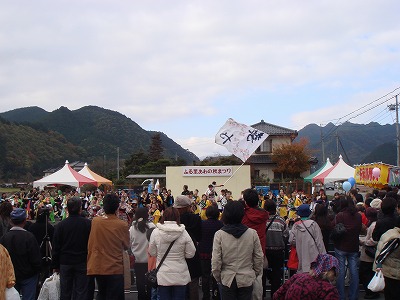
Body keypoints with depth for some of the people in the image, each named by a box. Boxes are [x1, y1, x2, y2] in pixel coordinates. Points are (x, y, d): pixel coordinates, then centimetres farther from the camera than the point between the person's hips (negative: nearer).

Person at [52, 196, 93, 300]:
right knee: (82, 291, 3)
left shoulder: (60, 225, -5)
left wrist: (55, 265, 10)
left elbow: (56, 248, 0)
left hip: (65, 263, 1)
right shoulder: (88, 224, -9)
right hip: (83, 263, -1)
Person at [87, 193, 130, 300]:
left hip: (97, 267, 4)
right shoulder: (122, 225, -13)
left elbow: (90, 244, 7)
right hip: (115, 268, -4)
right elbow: (126, 246, 0)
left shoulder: (95, 221, -5)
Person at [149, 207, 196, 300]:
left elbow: (152, 253, 2)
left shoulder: (156, 232, -8)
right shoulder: (183, 233, -10)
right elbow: (190, 254, -4)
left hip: (163, 276, 0)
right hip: (180, 276, 0)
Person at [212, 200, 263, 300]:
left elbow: (215, 261, -10)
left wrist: (217, 277, 6)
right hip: (247, 279, 1)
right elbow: (259, 257, -1)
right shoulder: (252, 233, -8)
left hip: (227, 279, -1)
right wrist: (256, 273, 15)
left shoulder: (219, 234, -12)